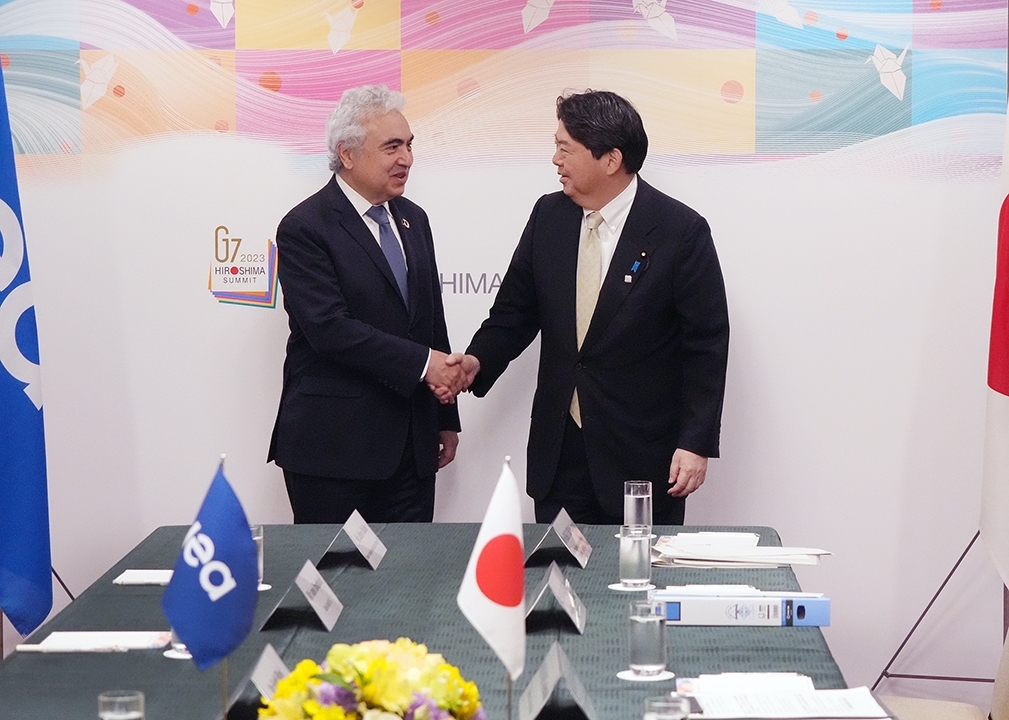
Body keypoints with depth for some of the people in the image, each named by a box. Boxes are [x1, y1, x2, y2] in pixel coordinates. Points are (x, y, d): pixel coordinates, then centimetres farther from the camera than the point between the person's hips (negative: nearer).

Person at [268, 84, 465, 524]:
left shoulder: (413, 219, 14)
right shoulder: (305, 228, -9)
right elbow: (330, 328, -19)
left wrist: (447, 418, 18)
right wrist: (422, 362, -19)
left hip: (410, 446, 6)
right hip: (332, 445, -6)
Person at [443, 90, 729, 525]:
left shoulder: (681, 231, -9)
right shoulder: (548, 216, 5)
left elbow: (706, 345, -8)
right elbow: (516, 311, 12)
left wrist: (696, 443, -12)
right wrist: (479, 360, -7)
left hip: (642, 456, -4)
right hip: (557, 453, 4)